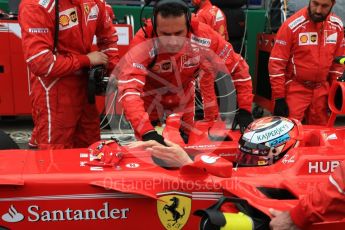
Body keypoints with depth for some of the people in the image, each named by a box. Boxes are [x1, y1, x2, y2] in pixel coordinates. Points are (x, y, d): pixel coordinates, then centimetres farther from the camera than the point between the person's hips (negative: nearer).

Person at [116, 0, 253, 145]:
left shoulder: (204, 36, -30)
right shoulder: (142, 43, -37)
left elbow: (237, 66, -18)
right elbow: (129, 88, -44)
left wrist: (245, 110, -20)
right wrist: (147, 132, -57)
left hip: (183, 98, 2)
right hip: (150, 97, -2)